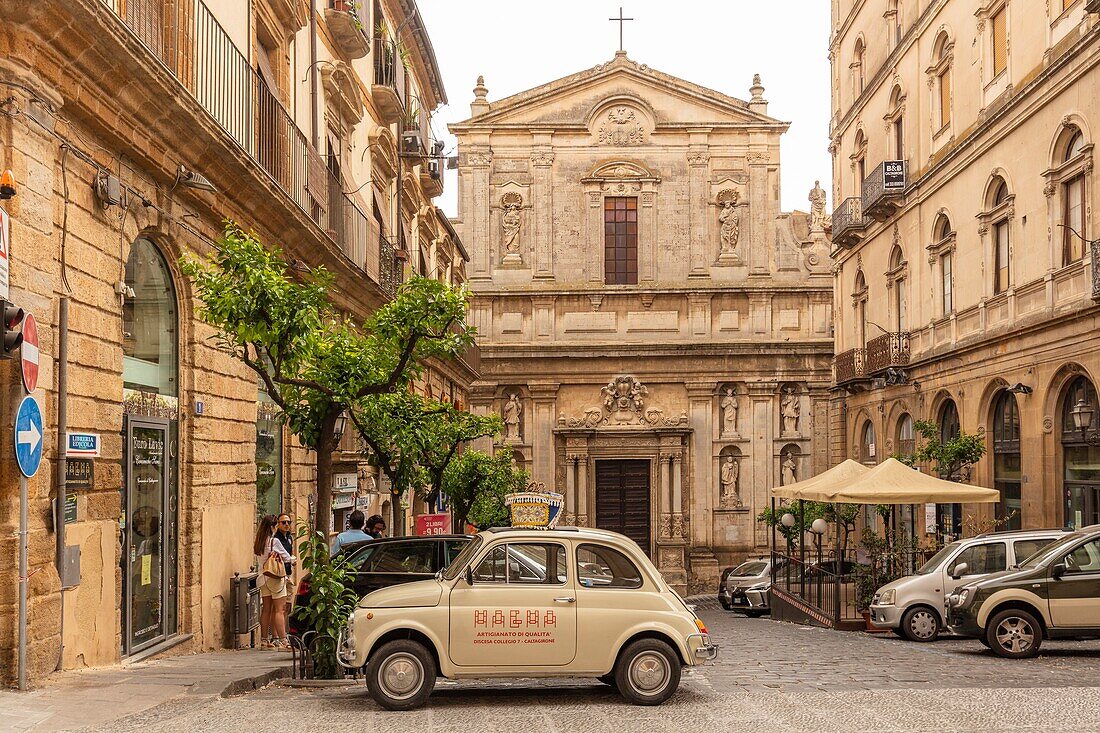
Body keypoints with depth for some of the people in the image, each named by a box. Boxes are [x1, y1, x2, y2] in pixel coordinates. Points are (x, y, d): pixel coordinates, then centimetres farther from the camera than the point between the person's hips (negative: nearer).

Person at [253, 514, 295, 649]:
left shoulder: (257, 542, 7)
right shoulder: (274, 541, -13)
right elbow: (286, 557, -3)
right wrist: (294, 559, 17)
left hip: (263, 578, 7)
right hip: (276, 577, -7)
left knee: (266, 610, 11)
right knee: (278, 610, -6)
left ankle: (264, 640, 14)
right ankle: (283, 641, -7)